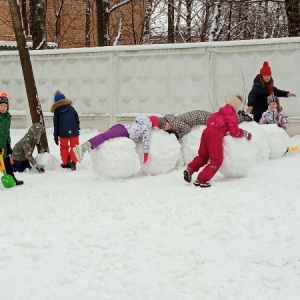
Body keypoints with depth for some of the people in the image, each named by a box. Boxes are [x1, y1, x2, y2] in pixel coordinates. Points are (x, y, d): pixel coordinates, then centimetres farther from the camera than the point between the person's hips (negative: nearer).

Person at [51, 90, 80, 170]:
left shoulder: (57, 111, 2)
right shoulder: (71, 108, 6)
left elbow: (56, 125, 1)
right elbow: (77, 120, 8)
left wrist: (56, 136, 5)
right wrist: (77, 129, 21)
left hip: (63, 133, -1)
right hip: (74, 132, 1)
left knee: (64, 148, 13)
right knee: (74, 146, 7)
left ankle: (66, 163, 16)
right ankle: (73, 161, -8)